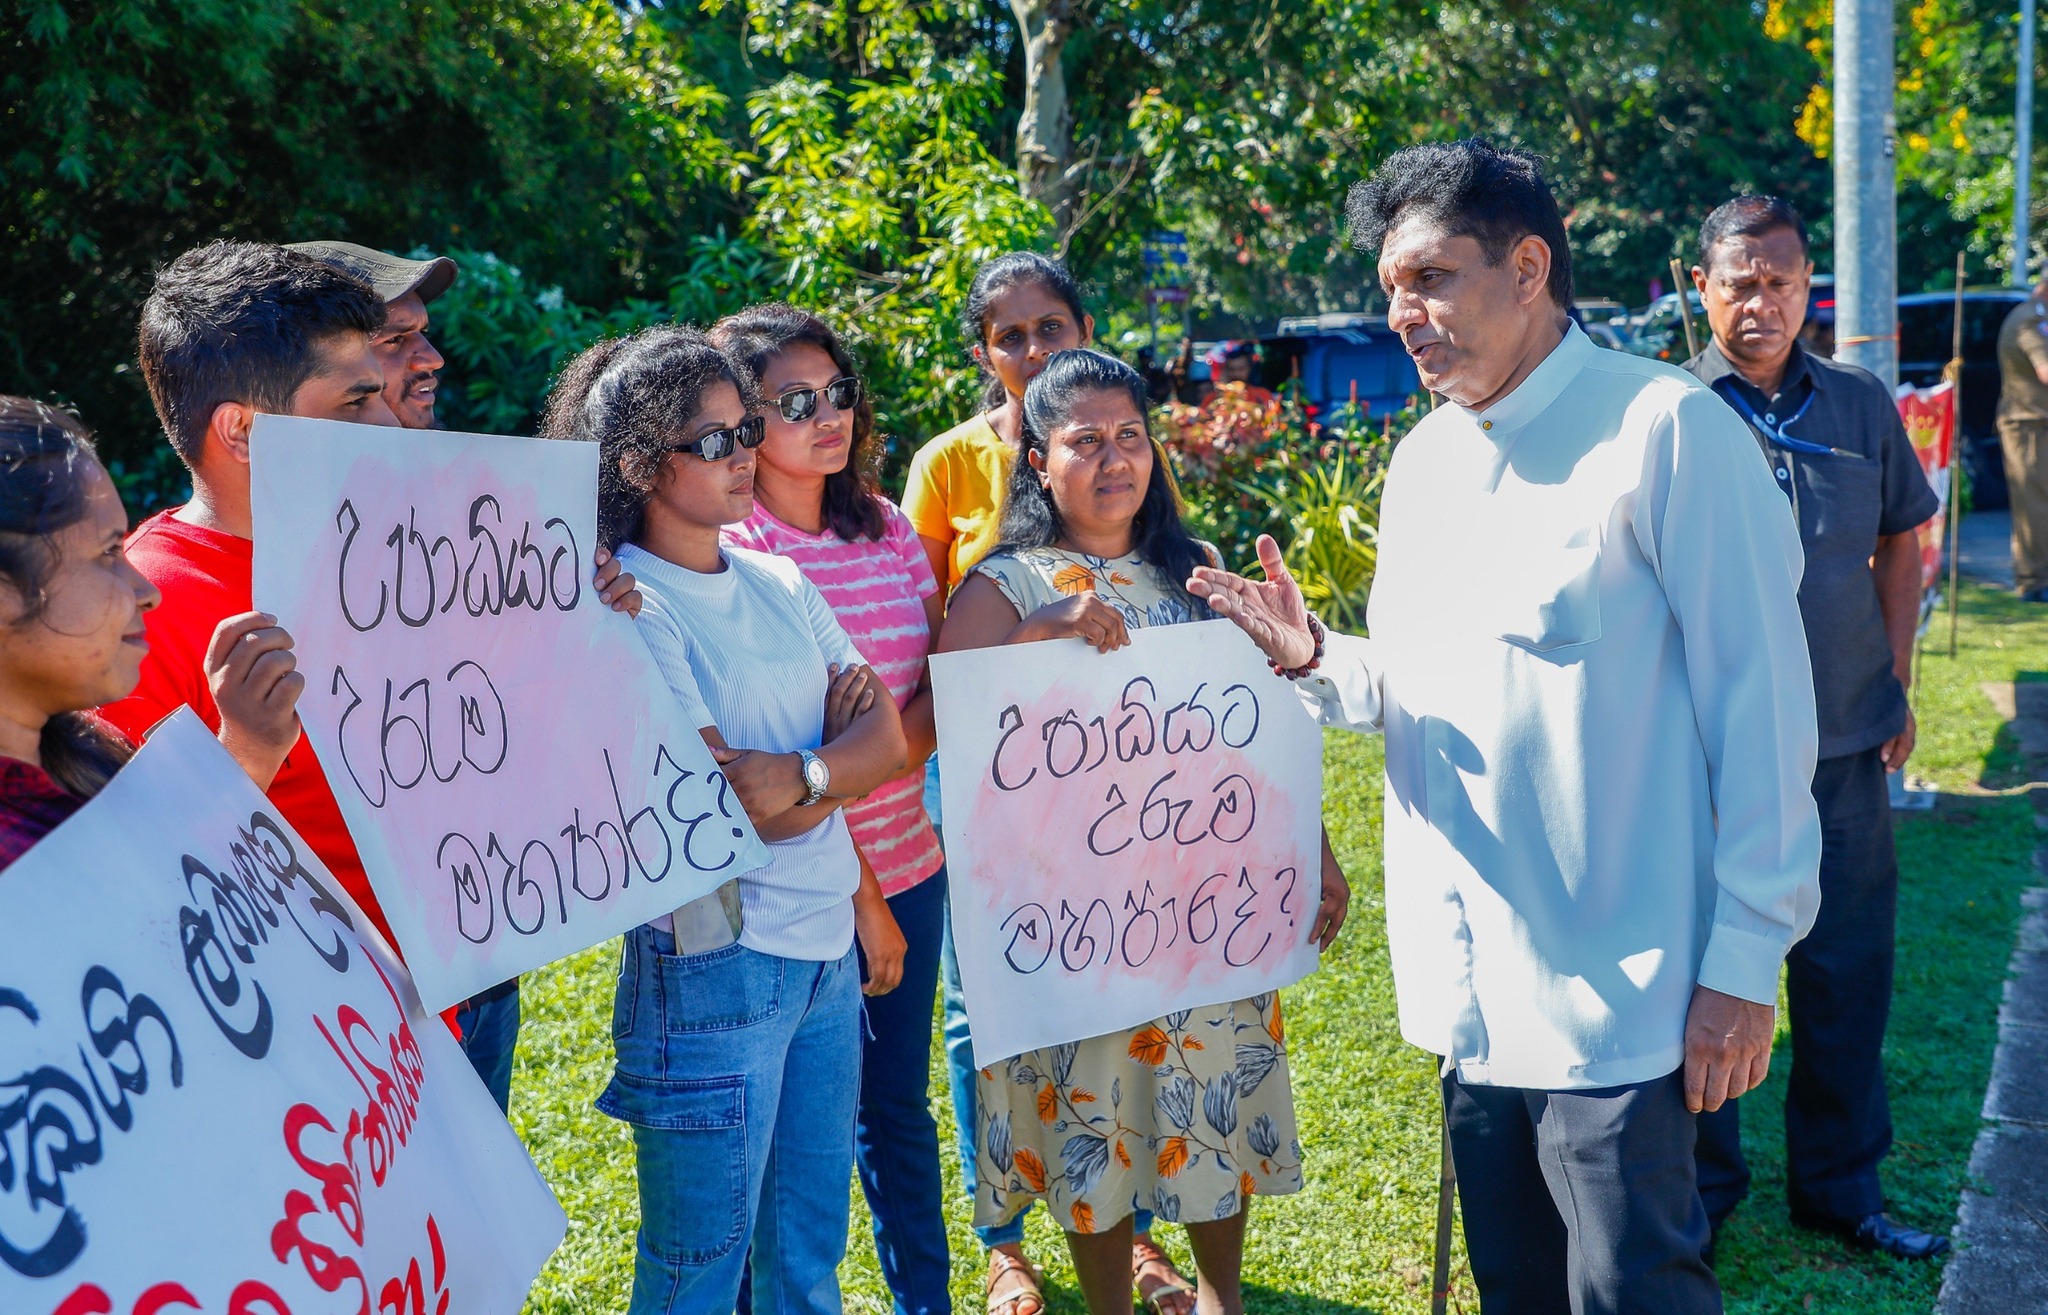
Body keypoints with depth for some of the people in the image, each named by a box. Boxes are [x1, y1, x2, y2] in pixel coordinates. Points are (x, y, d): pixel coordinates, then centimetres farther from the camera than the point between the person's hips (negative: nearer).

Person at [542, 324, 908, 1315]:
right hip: (714, 958, -7)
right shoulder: (627, 608, -12)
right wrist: (846, 759, -5)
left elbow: (887, 738, 1)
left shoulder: (779, 582, 9)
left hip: (827, 947, 7)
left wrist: (802, 772, -16)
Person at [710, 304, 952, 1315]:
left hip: (905, 866, 5)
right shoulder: (729, 552, -12)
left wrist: (873, 759, -14)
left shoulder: (887, 529, 6)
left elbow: (945, 686, 4)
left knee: (899, 1104, 17)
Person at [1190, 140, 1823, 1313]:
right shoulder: (1423, 460, 11)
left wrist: (1747, 960, -15)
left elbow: (1760, 702, -13)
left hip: (1612, 987, -7)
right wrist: (1315, 659, -5)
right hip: (1468, 985, 7)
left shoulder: (1667, 429, -12)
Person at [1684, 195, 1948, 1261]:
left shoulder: (1862, 406, 4)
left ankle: (1840, 1183, 29)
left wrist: (1896, 687, 8)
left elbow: (1900, 543, 14)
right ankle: (1702, 1186, 26)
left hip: (1844, 745, 3)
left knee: (1848, 970, 12)